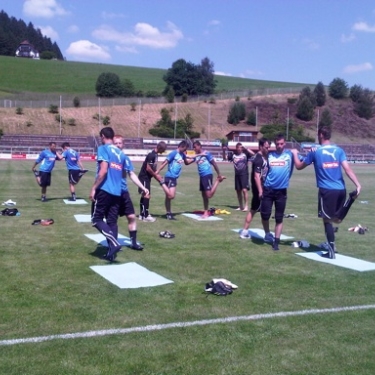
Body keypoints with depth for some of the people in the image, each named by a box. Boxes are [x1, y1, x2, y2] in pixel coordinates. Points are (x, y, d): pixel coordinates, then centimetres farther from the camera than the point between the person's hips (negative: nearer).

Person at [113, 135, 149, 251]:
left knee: (131, 217, 6)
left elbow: (132, 175, 14)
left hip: (124, 192, 5)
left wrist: (143, 188, 9)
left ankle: (134, 243, 17)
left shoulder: (126, 158, 9)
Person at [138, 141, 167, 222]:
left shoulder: (155, 155, 9)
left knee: (144, 196, 13)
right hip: (144, 177, -10)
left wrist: (156, 175, 4)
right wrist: (156, 175, -12)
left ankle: (142, 214, 21)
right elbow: (148, 168, -22)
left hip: (146, 177, 10)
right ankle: (146, 216, -5)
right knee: (147, 196, -9)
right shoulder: (151, 155, -20)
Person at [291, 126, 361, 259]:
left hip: (326, 190, -4)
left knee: (327, 220, 5)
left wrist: (295, 154, 29)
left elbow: (299, 166, 11)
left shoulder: (315, 152, -1)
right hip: (341, 190, 4)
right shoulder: (339, 150, 6)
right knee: (337, 219, 15)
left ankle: (332, 251, 2)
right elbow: (347, 169, -7)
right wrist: (357, 184, -13)